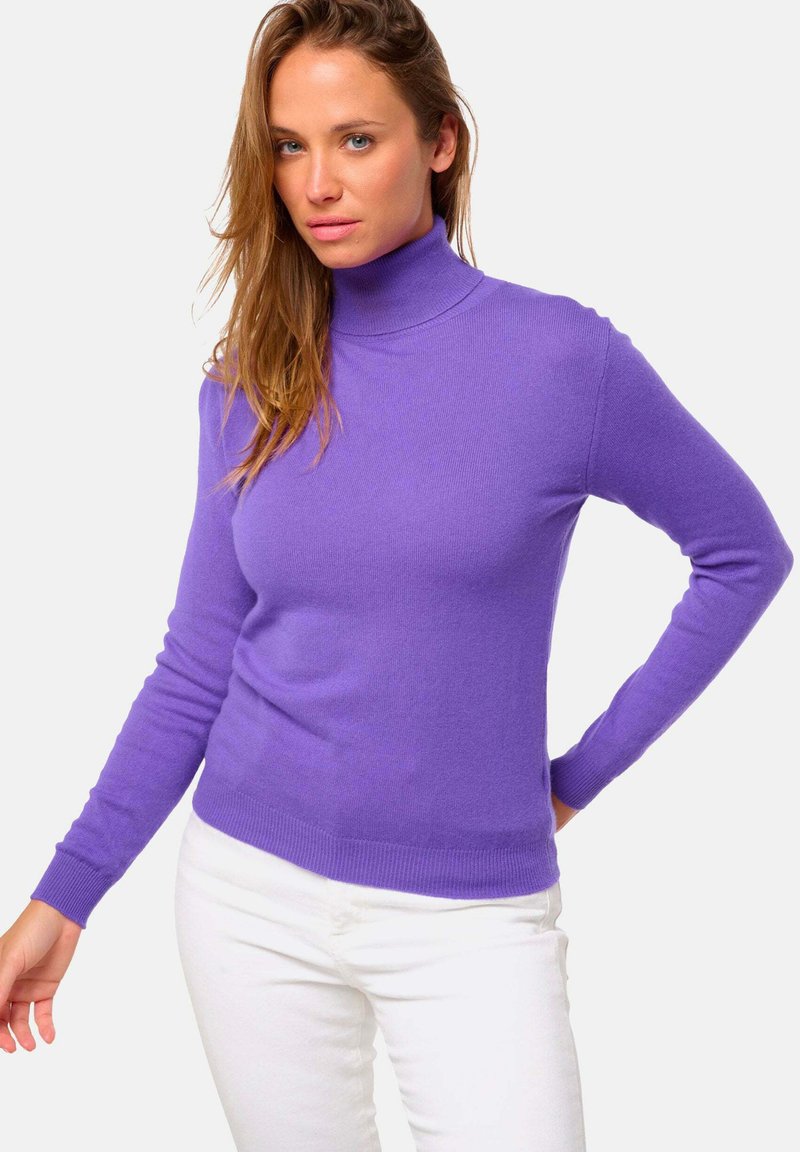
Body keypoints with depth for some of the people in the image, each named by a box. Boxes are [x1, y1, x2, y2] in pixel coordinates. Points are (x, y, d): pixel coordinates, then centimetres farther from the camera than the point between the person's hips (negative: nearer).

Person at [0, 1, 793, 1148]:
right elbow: (196, 664, 5)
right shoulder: (251, 382, 1)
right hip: (252, 893, 3)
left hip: (471, 914, -2)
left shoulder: (560, 355, -9)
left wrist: (586, 769, -1)